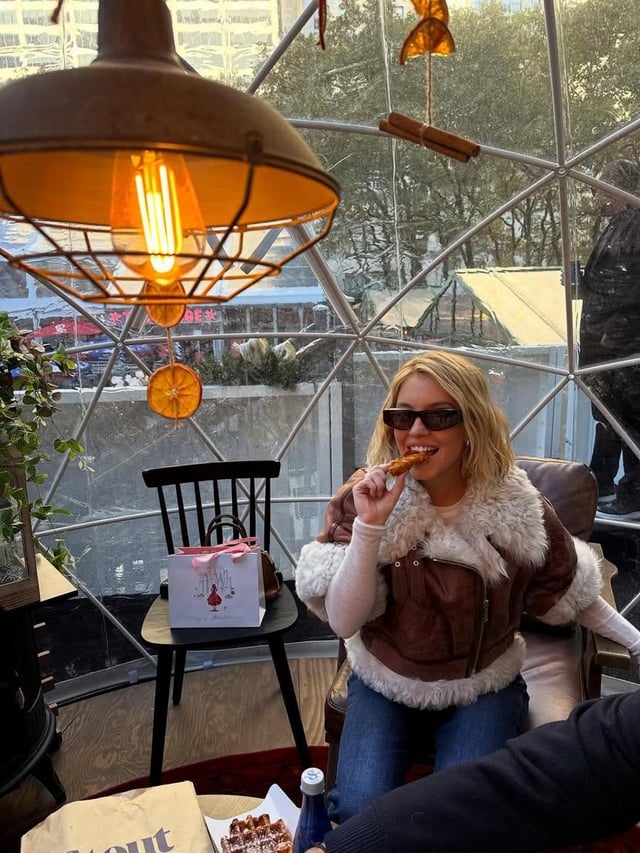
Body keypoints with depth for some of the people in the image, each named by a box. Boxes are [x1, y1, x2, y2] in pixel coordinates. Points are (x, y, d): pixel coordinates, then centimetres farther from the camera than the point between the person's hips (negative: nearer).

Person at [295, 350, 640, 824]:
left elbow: (567, 590, 4)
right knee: (358, 811, -15)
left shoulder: (517, 506, -15)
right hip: (385, 684, 0)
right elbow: (344, 622, -22)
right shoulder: (365, 497, -17)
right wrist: (369, 526, -34)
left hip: (483, 689, 1)